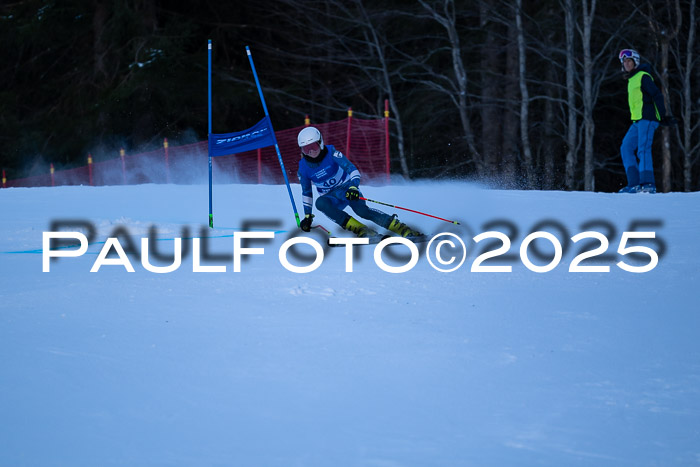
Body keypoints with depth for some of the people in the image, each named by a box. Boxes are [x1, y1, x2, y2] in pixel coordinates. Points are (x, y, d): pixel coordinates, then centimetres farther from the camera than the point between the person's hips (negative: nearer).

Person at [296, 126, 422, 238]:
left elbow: (351, 168, -21)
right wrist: (307, 216, 4)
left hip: (347, 187, -3)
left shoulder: (331, 152, -15)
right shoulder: (303, 167, -6)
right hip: (331, 197, 3)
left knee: (362, 210, -32)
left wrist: (354, 186, -38)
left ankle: (402, 228, -30)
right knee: (320, 203, -33)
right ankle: (360, 230, -36)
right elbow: (306, 192, 7)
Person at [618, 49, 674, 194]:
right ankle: (634, 183, -2)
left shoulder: (643, 76, -6)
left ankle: (648, 184, -19)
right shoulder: (631, 79, 22)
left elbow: (657, 95, -12)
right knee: (626, 148, 3)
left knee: (643, 150, -16)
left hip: (647, 118, -10)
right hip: (637, 121, 10)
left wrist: (663, 116, -16)